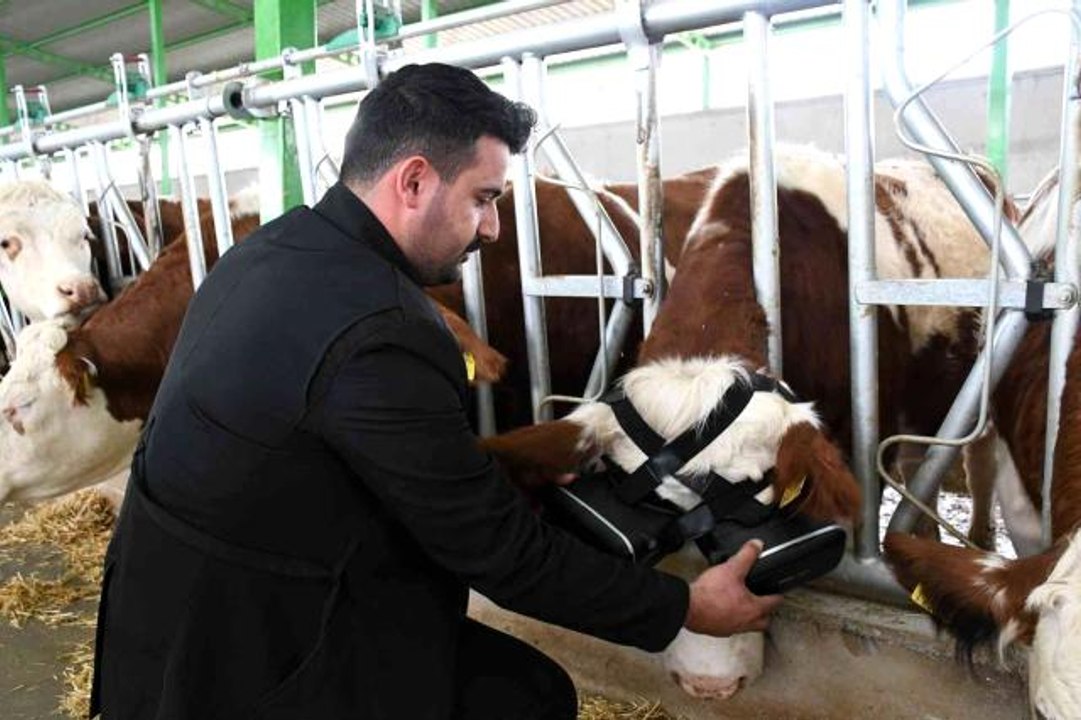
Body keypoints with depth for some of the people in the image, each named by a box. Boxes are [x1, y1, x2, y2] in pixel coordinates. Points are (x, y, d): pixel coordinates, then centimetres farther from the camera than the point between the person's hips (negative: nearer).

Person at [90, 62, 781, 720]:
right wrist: (684, 607, -9)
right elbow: (498, 548, -21)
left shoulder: (270, 249, 0)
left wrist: (526, 480, 12)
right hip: (243, 657, -8)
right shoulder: (378, 333, -28)